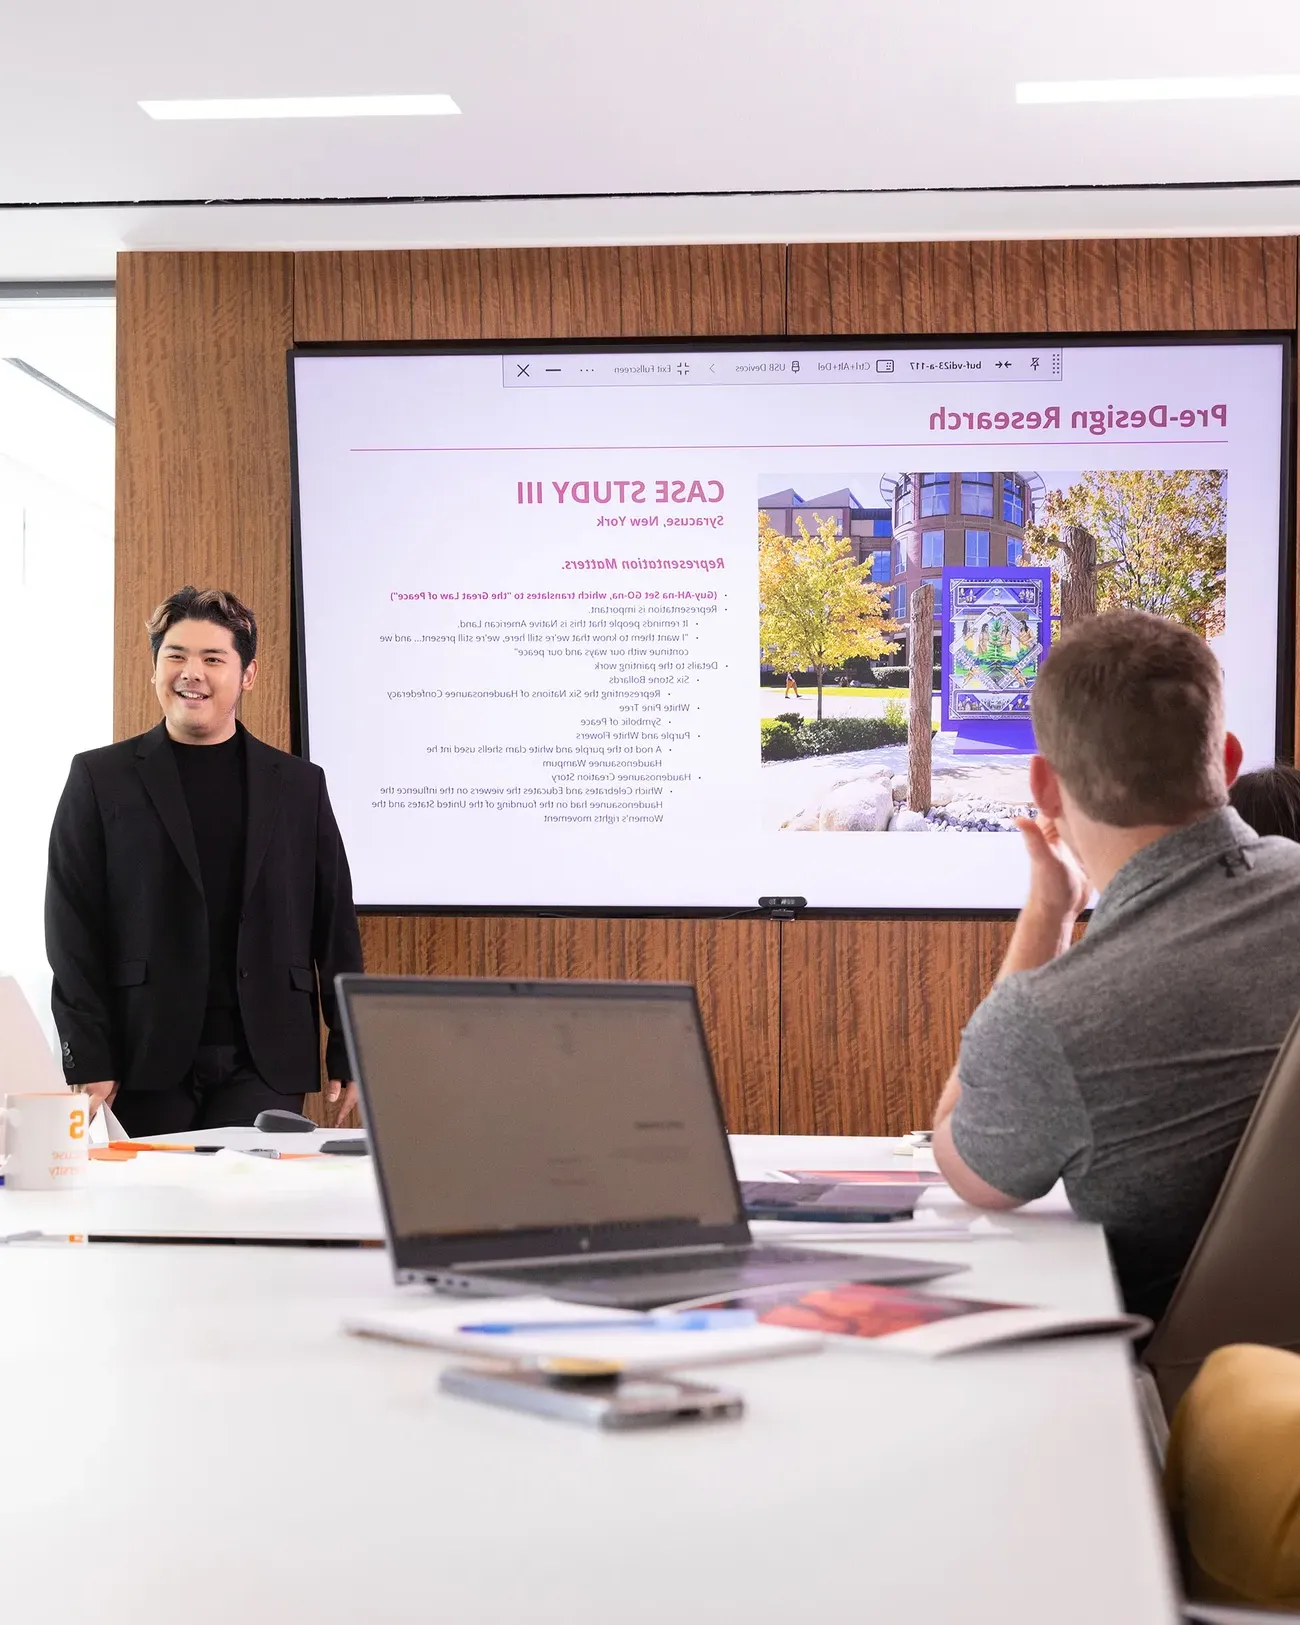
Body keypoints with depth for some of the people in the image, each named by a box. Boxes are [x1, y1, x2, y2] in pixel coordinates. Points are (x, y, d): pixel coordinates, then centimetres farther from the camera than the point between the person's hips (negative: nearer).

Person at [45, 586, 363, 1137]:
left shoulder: (300, 784, 10)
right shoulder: (100, 778, 6)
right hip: (144, 1065, -1)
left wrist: (349, 1052, 5)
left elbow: (335, 925, 10)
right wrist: (87, 1060, -6)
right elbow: (72, 928, 1)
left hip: (265, 1069, 1)